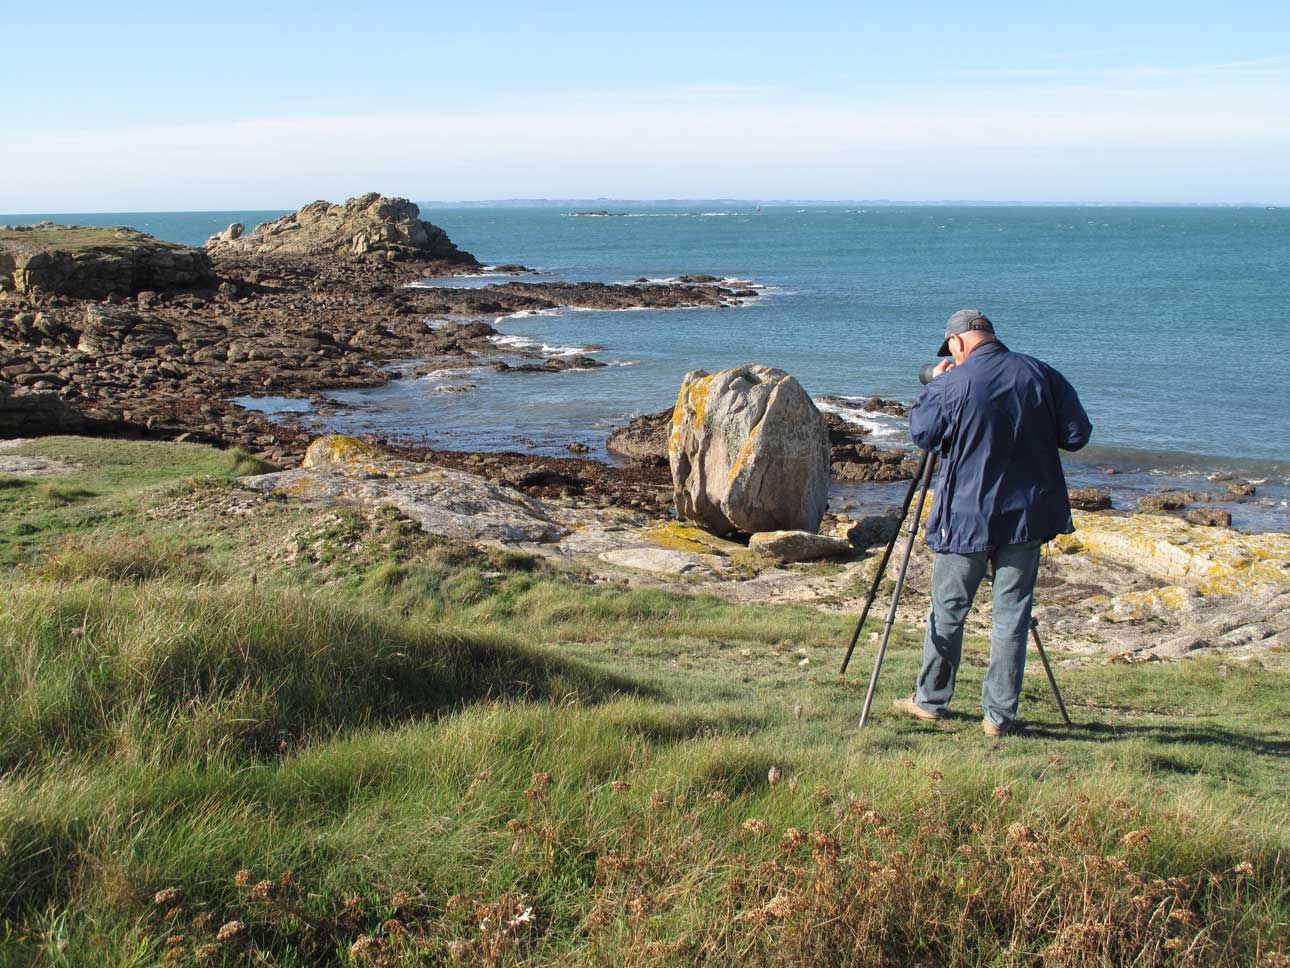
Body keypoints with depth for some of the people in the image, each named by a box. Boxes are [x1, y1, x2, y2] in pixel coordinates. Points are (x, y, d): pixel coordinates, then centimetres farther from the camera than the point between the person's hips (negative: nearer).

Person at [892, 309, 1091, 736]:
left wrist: (932, 385, 13)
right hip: (1027, 515, 3)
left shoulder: (952, 385, -12)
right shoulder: (1041, 374, -2)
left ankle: (930, 700, 23)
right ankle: (1000, 714, 8)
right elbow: (1077, 434, 2)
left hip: (966, 516, -2)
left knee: (948, 608, 12)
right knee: (1012, 612, 7)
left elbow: (921, 433, 2)